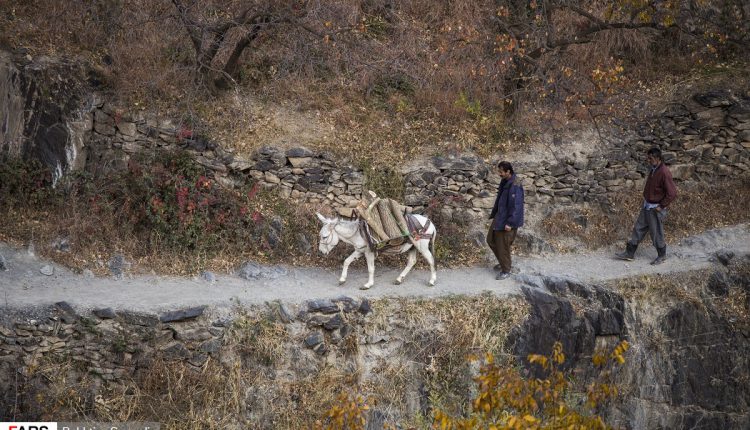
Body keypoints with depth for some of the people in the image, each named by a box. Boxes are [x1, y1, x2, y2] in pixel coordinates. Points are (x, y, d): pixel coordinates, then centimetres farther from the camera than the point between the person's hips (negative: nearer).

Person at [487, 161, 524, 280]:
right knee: (491, 240, 18)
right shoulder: (504, 183, 5)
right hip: (499, 217, 10)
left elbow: (516, 206, -25)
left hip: (507, 221, -10)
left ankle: (506, 270, 17)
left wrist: (510, 223, -25)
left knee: (503, 246, 0)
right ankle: (502, 262, 36)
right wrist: (493, 214, 21)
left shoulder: (515, 186, -24)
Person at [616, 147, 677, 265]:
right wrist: (645, 201, 13)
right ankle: (630, 253, 24)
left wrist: (661, 206, -19)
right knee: (638, 229, 14)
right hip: (646, 206, 9)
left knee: (656, 234, 7)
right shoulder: (653, 170, 2)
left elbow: (672, 193, -26)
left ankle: (662, 256, 27)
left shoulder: (664, 173, -26)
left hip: (655, 209, -9)